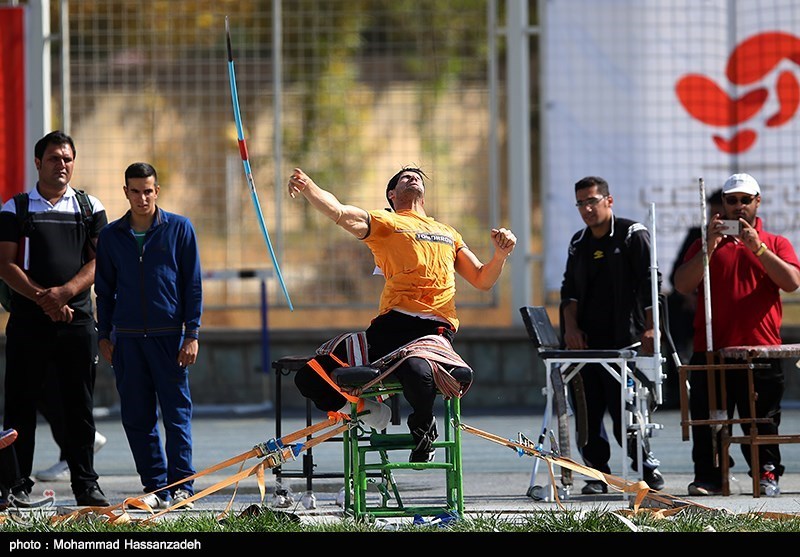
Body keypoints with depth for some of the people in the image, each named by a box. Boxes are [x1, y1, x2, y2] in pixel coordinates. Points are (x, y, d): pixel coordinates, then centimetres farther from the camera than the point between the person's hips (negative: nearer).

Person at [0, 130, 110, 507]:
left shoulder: (90, 208, 10)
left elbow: (98, 261, 3)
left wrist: (65, 292, -13)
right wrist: (43, 299, -13)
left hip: (77, 319, 1)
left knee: (80, 405, 2)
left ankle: (85, 485, 6)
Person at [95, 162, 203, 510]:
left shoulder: (180, 229, 2)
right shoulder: (111, 235, 9)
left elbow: (193, 285, 2)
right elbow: (104, 289, 15)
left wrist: (192, 334, -4)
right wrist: (104, 335, 11)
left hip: (169, 335, -3)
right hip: (127, 337, 3)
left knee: (176, 412, -3)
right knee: (137, 416, 3)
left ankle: (181, 486, 1)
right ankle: (155, 487, 10)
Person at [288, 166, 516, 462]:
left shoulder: (448, 234, 33)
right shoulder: (383, 223, 21)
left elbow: (482, 280, 34)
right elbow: (338, 212, 2)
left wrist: (501, 254, 12)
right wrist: (307, 187, -19)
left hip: (437, 328, 0)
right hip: (395, 323, 0)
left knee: (418, 373, -37)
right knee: (310, 380, -16)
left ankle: (423, 426, -2)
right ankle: (369, 410, 14)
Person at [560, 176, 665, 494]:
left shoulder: (633, 235, -1)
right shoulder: (579, 243, 16)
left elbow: (650, 283, -5)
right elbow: (569, 289, 17)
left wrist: (649, 329, -12)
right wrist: (571, 327, 2)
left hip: (623, 339, -5)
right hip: (587, 342, 5)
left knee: (622, 409, -9)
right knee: (589, 411, -1)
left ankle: (646, 464, 6)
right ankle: (597, 473, 5)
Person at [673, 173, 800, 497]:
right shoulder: (705, 245, 16)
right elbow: (683, 285, 4)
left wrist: (757, 247, -11)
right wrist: (709, 248, -8)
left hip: (761, 349, -1)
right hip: (711, 349, 1)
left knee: (762, 419, 1)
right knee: (707, 420, -1)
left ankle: (767, 474, 8)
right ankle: (708, 477, 3)